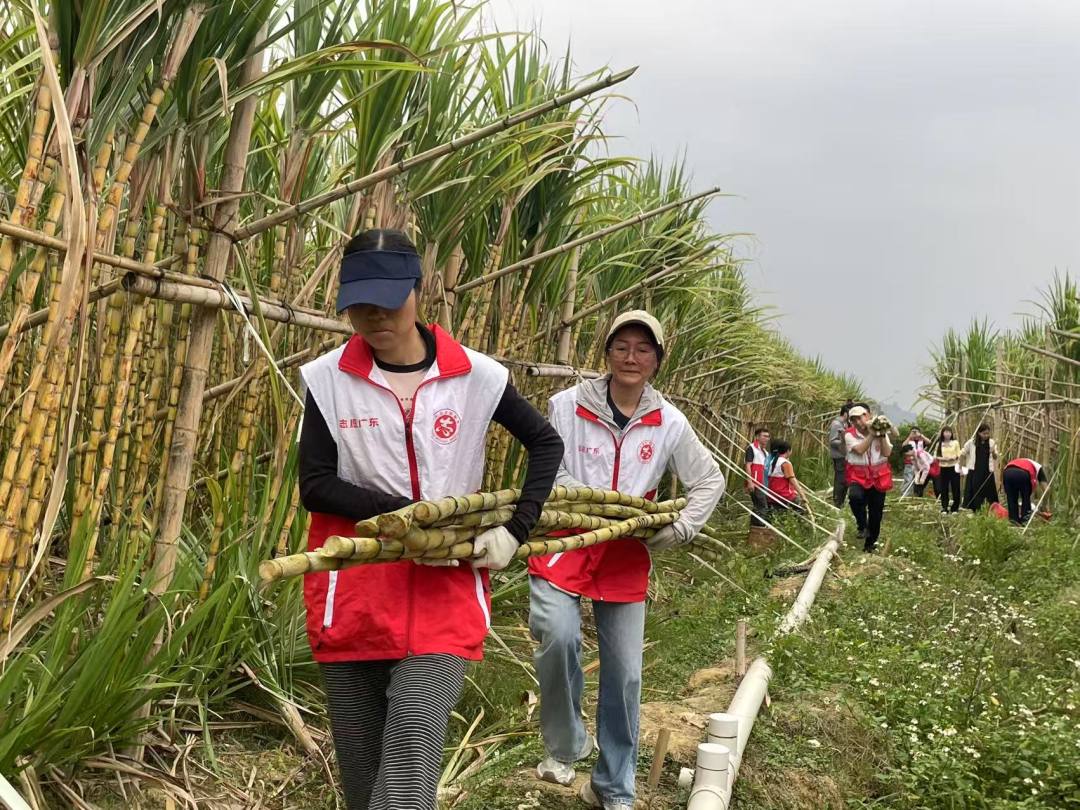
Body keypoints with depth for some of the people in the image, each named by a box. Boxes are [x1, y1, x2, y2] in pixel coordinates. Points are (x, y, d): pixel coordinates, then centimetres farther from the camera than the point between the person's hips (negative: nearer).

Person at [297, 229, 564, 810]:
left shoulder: (475, 377, -2)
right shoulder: (328, 379, -2)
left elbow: (546, 444, 10)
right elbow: (314, 486, -6)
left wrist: (516, 530, -3)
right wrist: (409, 512, -18)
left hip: (445, 587, -1)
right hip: (353, 589, 1)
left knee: (411, 748, -17)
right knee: (360, 761, 10)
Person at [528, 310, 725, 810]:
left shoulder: (669, 423, 0)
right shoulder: (569, 404, -7)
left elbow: (709, 481, 10)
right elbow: (550, 474, -6)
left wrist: (681, 529, -3)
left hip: (626, 557, 3)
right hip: (564, 543, -3)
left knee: (624, 675, 6)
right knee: (558, 637, -27)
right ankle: (565, 746, 2)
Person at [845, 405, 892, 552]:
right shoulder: (850, 435, -5)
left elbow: (887, 453, -10)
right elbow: (860, 450, -23)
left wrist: (881, 436, -20)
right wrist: (872, 434, -22)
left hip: (879, 477, 3)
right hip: (858, 476, -3)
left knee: (876, 512, 8)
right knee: (855, 496, -36)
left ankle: (870, 544, 25)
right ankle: (862, 527, -14)